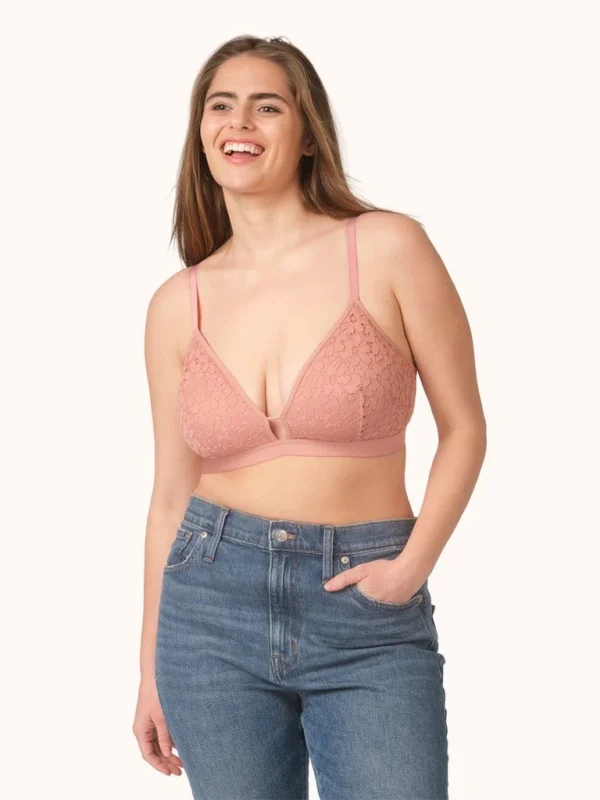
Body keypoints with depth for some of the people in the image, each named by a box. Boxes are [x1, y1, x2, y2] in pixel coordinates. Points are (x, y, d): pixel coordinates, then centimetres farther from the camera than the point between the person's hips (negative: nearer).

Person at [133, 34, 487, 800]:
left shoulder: (387, 247, -6)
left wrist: (412, 566, -11)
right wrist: (151, 671, 12)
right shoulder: (178, 304, 2)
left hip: (370, 623, -2)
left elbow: (464, 427, 0)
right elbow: (171, 492, 9)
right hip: (213, 607, 2)